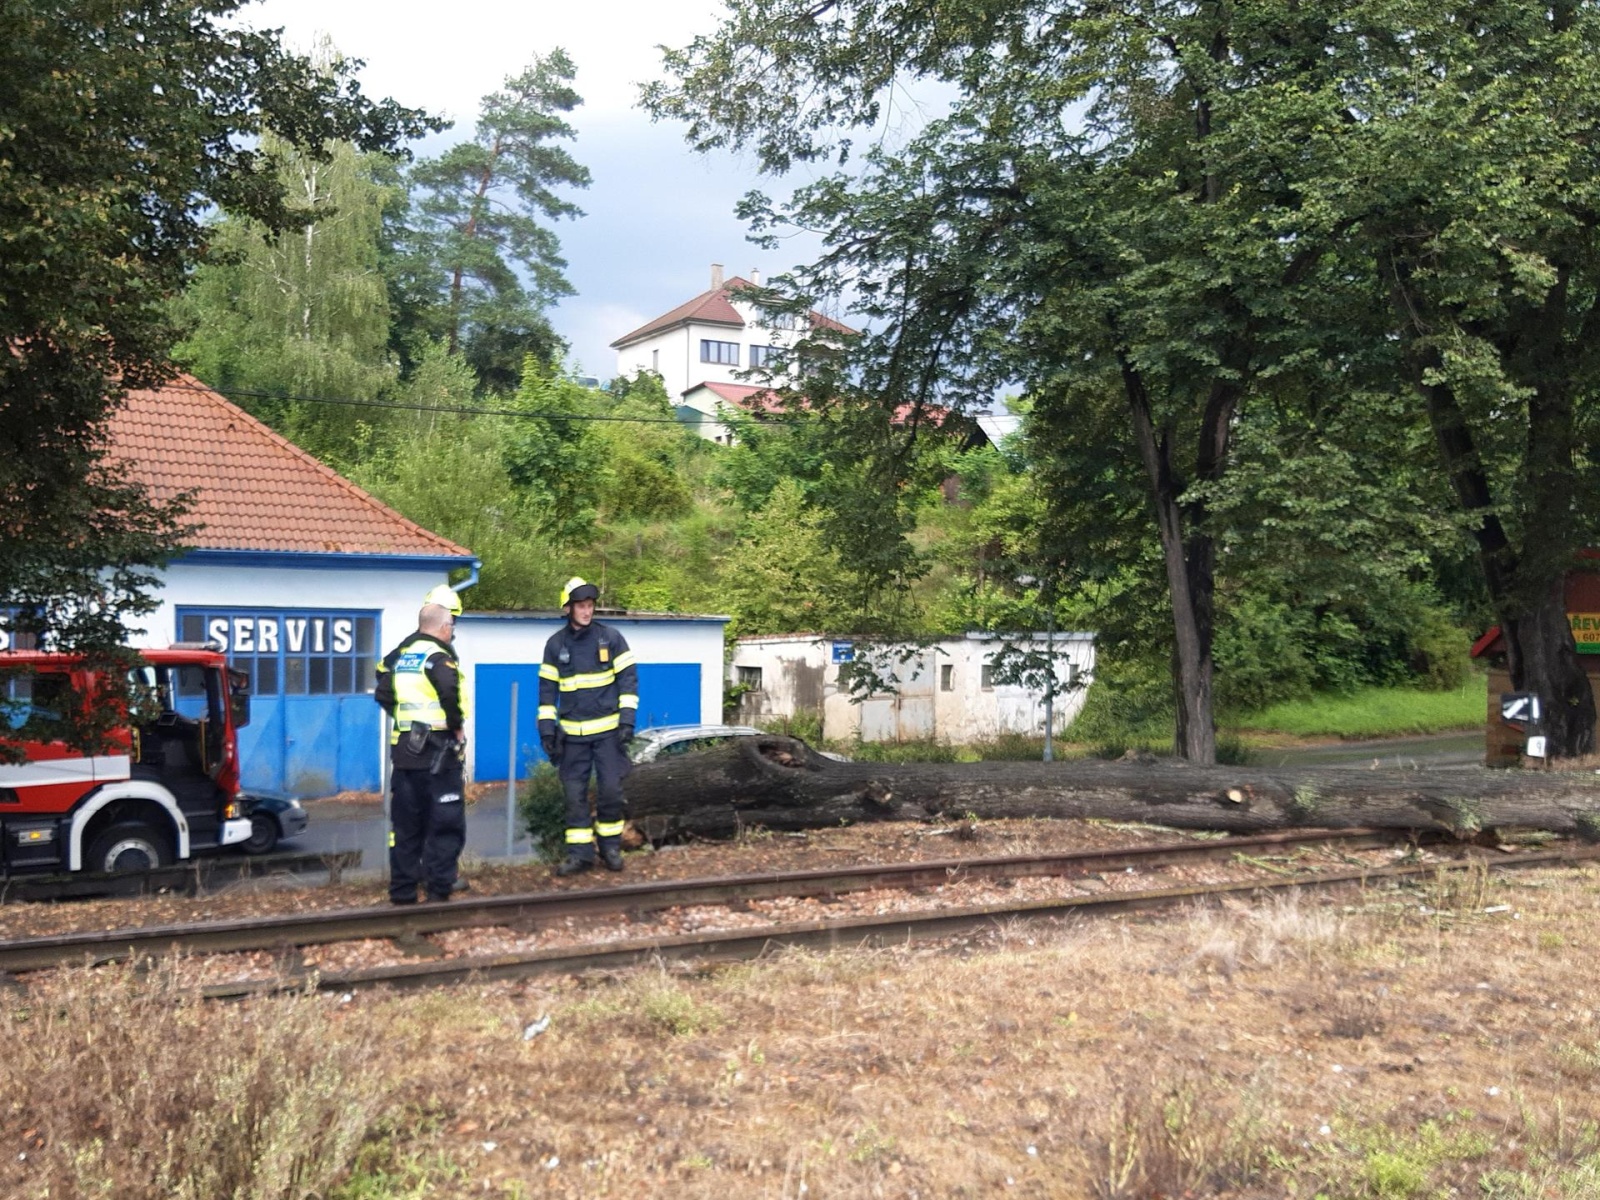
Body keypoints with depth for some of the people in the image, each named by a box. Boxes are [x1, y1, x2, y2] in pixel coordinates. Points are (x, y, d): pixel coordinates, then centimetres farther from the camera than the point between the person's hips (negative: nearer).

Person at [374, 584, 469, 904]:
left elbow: (382, 694, 14)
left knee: (405, 825, 12)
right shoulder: (439, 657, -13)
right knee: (445, 824, 2)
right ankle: (438, 888, 3)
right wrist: (457, 725, -15)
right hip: (438, 753, -7)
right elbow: (450, 693, -30)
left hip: (403, 751, 7)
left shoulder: (399, 655, 10)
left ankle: (402, 891, 16)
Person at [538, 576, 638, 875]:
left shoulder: (611, 638, -2)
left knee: (610, 789, -1)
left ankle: (611, 847, 15)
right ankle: (579, 853, 10)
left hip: (607, 730, -2)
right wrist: (547, 729, 1)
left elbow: (628, 679, -1)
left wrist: (627, 720, -9)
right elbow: (547, 689, 7)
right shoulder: (555, 644, 3)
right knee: (574, 793, 3)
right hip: (572, 733, 2)